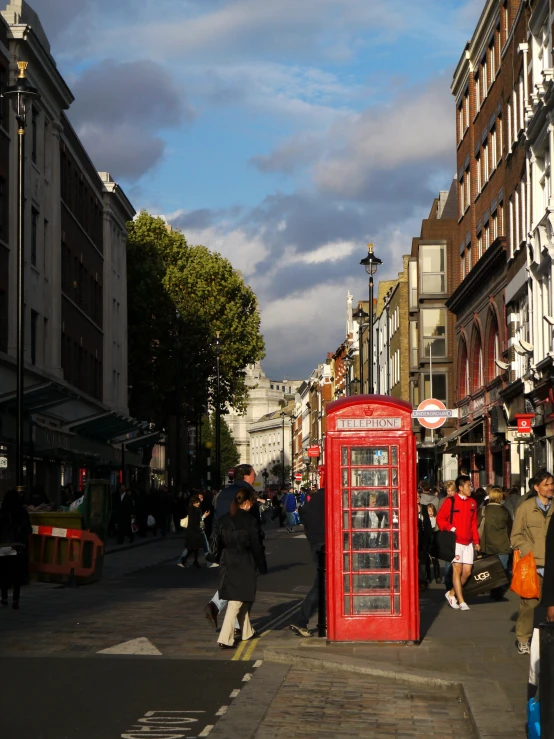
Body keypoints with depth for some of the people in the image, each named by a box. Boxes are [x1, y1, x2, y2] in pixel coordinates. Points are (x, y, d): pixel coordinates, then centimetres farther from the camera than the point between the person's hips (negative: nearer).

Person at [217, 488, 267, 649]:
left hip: (228, 563, 6)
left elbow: (219, 542, 8)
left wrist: (222, 562, 17)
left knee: (243, 599, 21)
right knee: (237, 601, -3)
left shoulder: (224, 520, 3)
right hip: (245, 564, -6)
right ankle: (225, 638, -9)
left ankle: (247, 632, 34)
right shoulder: (250, 521, -13)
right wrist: (262, 567, 0)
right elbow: (256, 546, -9)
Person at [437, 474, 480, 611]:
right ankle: (461, 601, -1)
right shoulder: (451, 502, -6)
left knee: (467, 571, 3)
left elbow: (474, 523, 15)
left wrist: (476, 541, 12)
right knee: (457, 569, -6)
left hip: (468, 543, 5)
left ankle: (451, 593, 22)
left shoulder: (472, 503, 11)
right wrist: (450, 528, -16)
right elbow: (440, 519, -2)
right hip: (455, 541, -5)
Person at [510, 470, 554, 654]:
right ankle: (523, 639, 11)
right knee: (529, 602, -2)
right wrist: (530, 553, -8)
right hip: (533, 565, -2)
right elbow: (516, 536, 5)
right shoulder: (525, 507, 3)